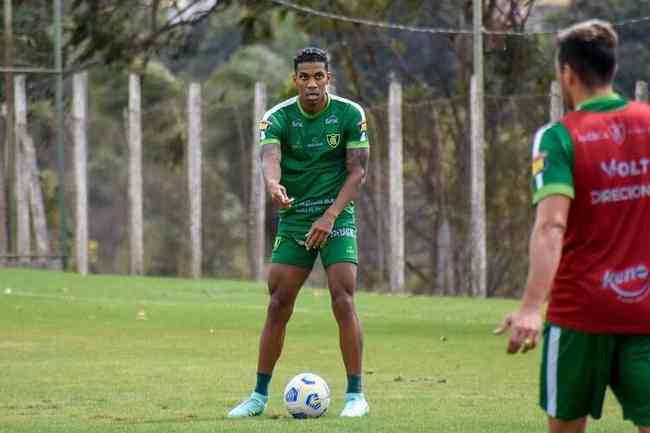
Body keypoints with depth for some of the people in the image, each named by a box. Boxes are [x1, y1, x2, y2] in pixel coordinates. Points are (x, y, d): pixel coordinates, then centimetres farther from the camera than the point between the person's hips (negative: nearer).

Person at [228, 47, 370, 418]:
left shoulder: (350, 114, -5)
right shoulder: (278, 118, -5)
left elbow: (358, 171, -7)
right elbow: (270, 158, -23)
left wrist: (330, 216, -19)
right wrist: (274, 185, -48)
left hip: (337, 217, -2)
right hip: (293, 219, 2)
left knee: (343, 302, -13)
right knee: (278, 306, 1)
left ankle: (356, 394, -6)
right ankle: (260, 395, 10)